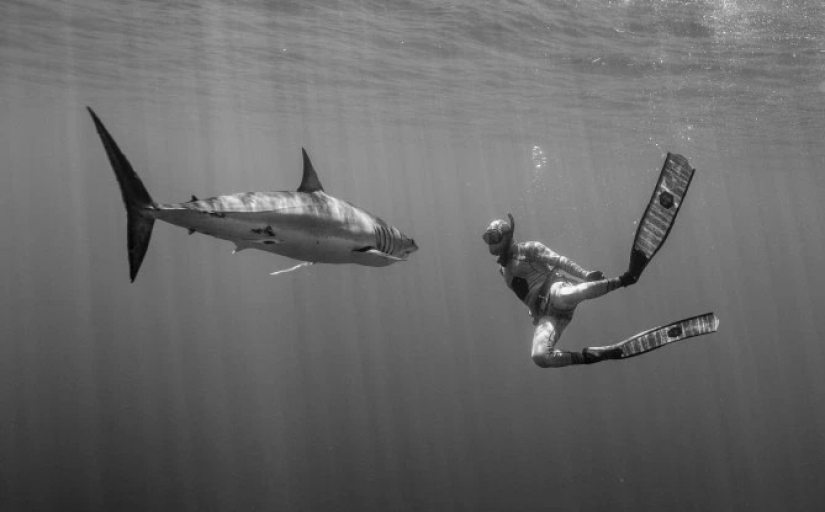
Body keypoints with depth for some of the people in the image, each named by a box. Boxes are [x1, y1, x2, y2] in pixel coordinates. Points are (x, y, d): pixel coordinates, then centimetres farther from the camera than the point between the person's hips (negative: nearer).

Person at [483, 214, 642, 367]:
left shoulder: (528, 249, 8)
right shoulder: (503, 269, 25)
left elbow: (558, 260, -4)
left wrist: (585, 274, -16)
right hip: (545, 316, 5)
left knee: (560, 296, -45)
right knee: (540, 357, -25)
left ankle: (624, 279, -37)